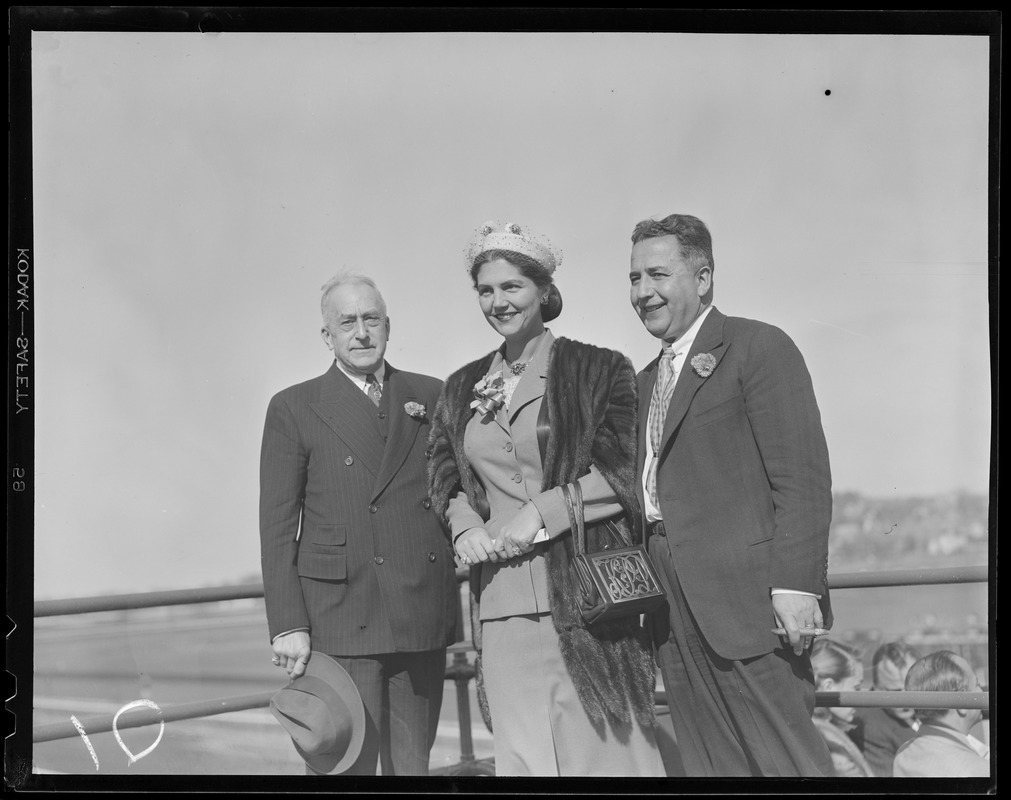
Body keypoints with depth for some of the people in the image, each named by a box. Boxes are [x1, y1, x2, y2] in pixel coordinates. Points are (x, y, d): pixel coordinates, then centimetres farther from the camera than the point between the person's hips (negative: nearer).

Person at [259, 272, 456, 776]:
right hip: (340, 616, -3)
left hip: (423, 618, 3)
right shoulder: (294, 409, 4)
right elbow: (277, 525, 0)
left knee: (412, 763, 8)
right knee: (348, 765, -5)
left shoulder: (431, 397, 13)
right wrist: (288, 625, -6)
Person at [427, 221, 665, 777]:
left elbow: (625, 469, -5)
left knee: (602, 747, -4)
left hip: (584, 592, -4)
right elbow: (444, 476, 19)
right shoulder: (461, 389, 15)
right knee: (521, 755, 4)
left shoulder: (599, 371, 2)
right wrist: (465, 525, -1)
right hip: (502, 601, 4)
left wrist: (542, 513, -12)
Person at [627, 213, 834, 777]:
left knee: (786, 760, -7)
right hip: (674, 613, 7)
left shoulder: (759, 347, -2)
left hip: (745, 599, -7)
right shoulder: (649, 380, 22)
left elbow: (803, 476, -10)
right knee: (710, 764, 8)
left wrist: (796, 582, -18)